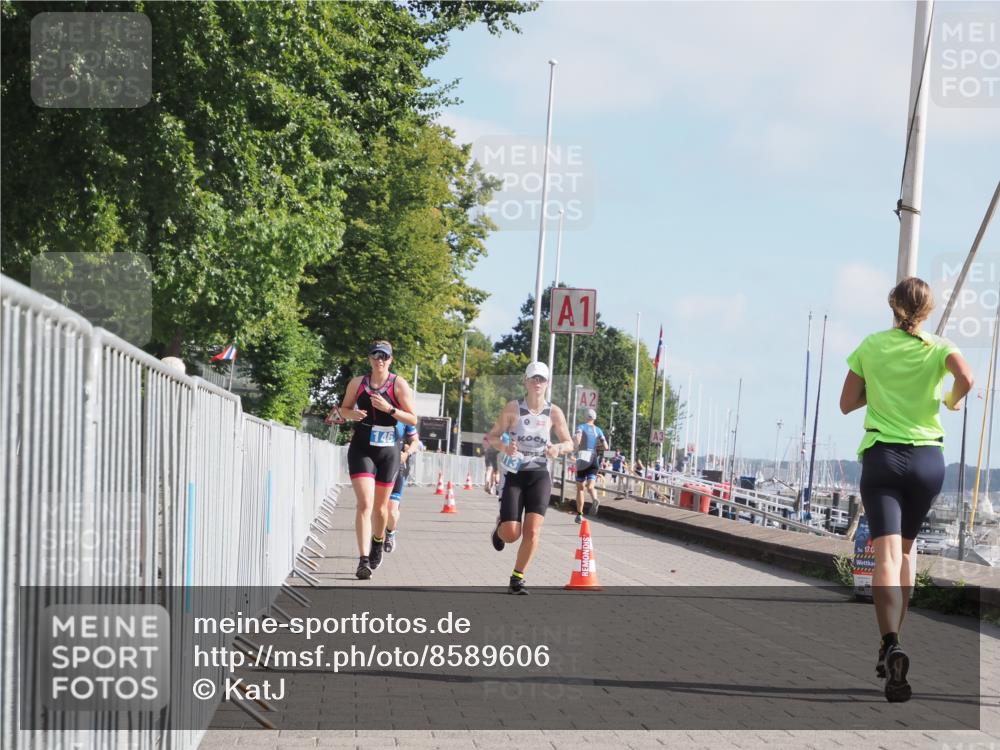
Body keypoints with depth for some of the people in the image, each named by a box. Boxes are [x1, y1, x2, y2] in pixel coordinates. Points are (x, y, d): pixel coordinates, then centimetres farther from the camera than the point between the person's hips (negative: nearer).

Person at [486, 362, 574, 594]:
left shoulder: (554, 413, -1)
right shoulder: (513, 408, -5)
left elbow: (569, 443, 8)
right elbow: (492, 436, 1)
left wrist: (558, 448, -15)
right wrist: (503, 446, -21)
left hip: (539, 476, 1)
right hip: (513, 475, -1)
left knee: (532, 531, -12)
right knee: (511, 534, -6)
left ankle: (517, 578, 4)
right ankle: (500, 527, 32)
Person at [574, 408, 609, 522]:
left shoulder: (581, 427, -1)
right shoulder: (598, 430, 9)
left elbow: (577, 439, -20)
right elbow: (605, 447, 5)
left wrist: (575, 448, -1)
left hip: (582, 458, -2)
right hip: (594, 459, 2)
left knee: (580, 488, 9)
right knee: (590, 486, -6)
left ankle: (579, 514, 11)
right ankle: (594, 500, -40)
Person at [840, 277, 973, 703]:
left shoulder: (871, 346, 7)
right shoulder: (937, 348, 3)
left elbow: (847, 404, 11)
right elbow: (965, 378, -17)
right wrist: (952, 401, 4)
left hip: (881, 457, -1)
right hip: (928, 458, 1)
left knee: (887, 556, -13)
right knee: (906, 548, 20)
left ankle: (891, 645, -34)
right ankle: (893, 642, 25)